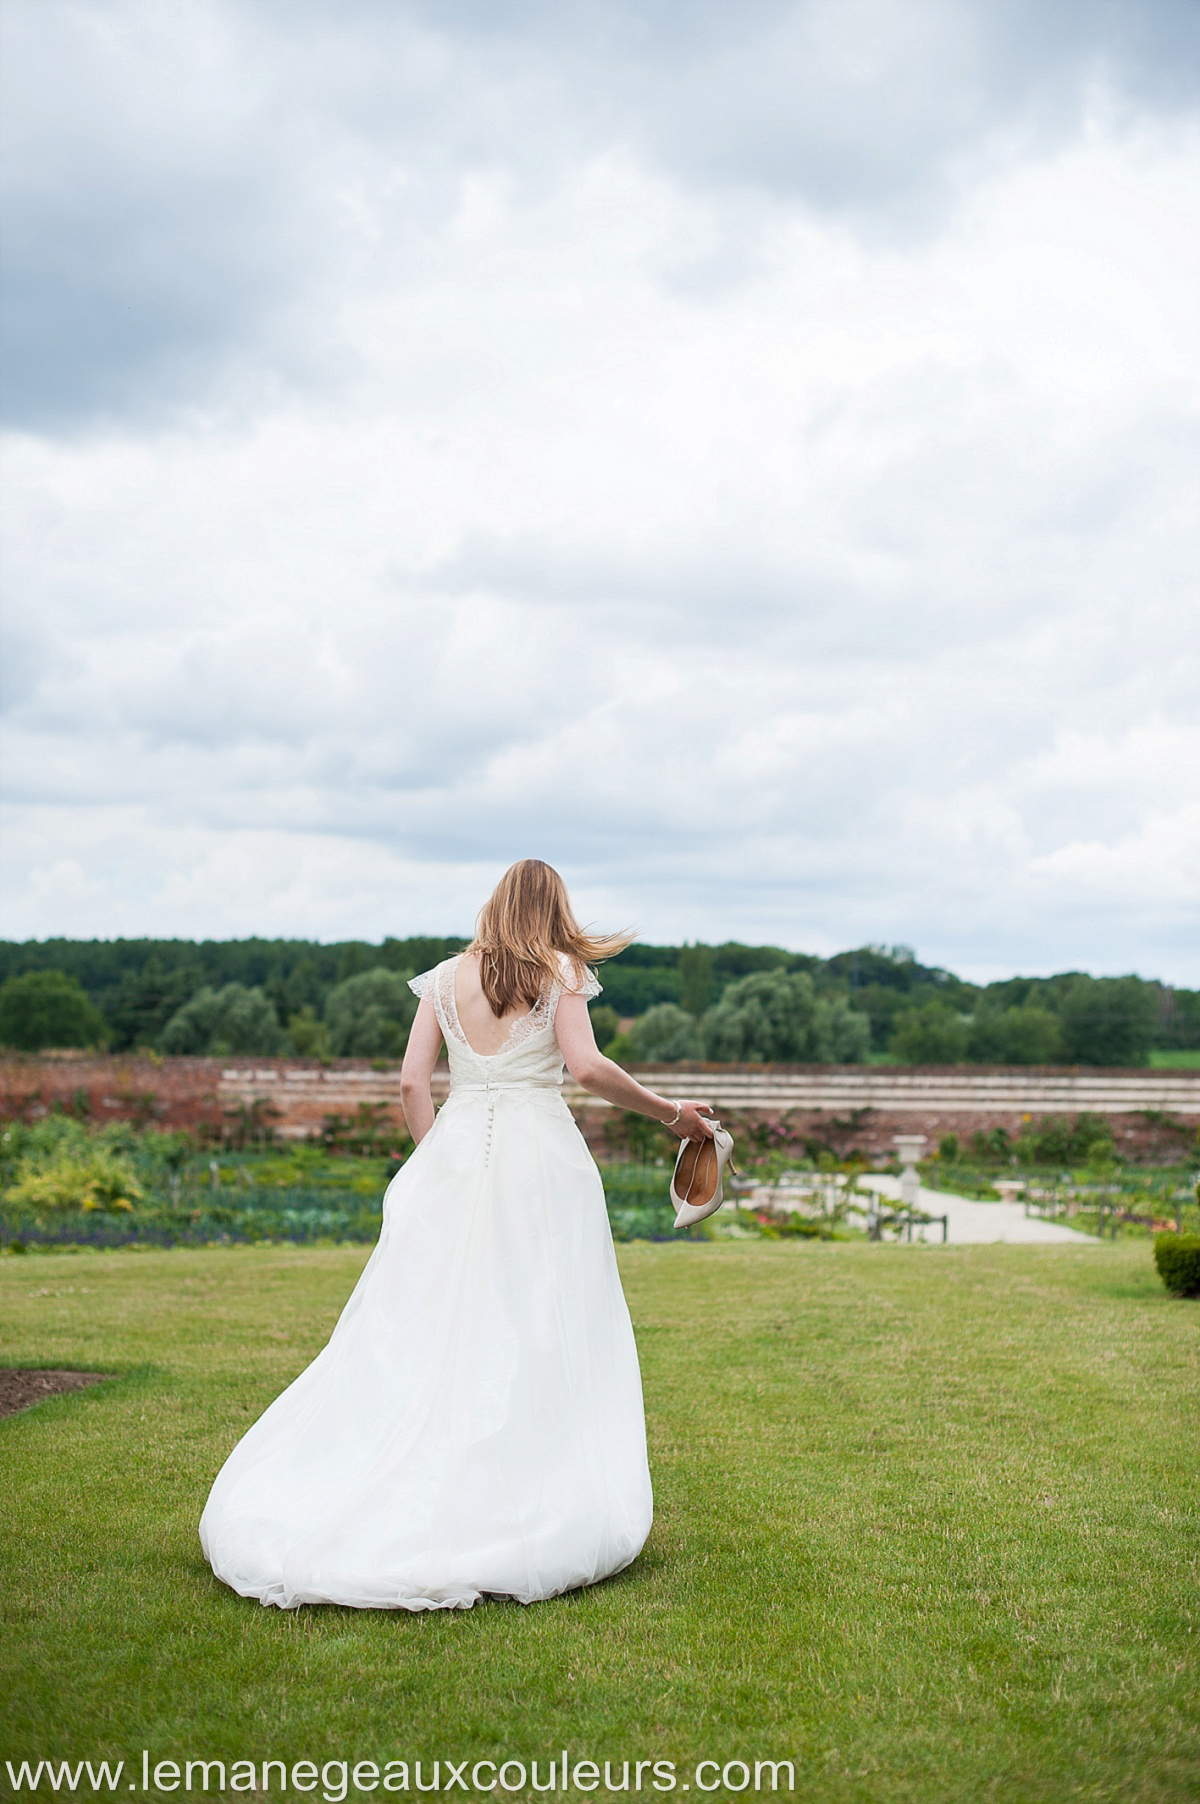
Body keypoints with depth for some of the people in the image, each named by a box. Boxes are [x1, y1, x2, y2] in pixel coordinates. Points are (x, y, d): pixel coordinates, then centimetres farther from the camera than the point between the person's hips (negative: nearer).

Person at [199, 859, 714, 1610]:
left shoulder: (447, 978, 11)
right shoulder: (560, 974, 2)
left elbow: (412, 1082, 6)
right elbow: (586, 1066, -10)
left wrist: (440, 1160, 14)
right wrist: (670, 1112, 0)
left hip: (456, 1152, 3)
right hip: (540, 1156, -3)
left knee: (424, 1327, 6)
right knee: (540, 1333, 0)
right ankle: (536, 1506, 0)